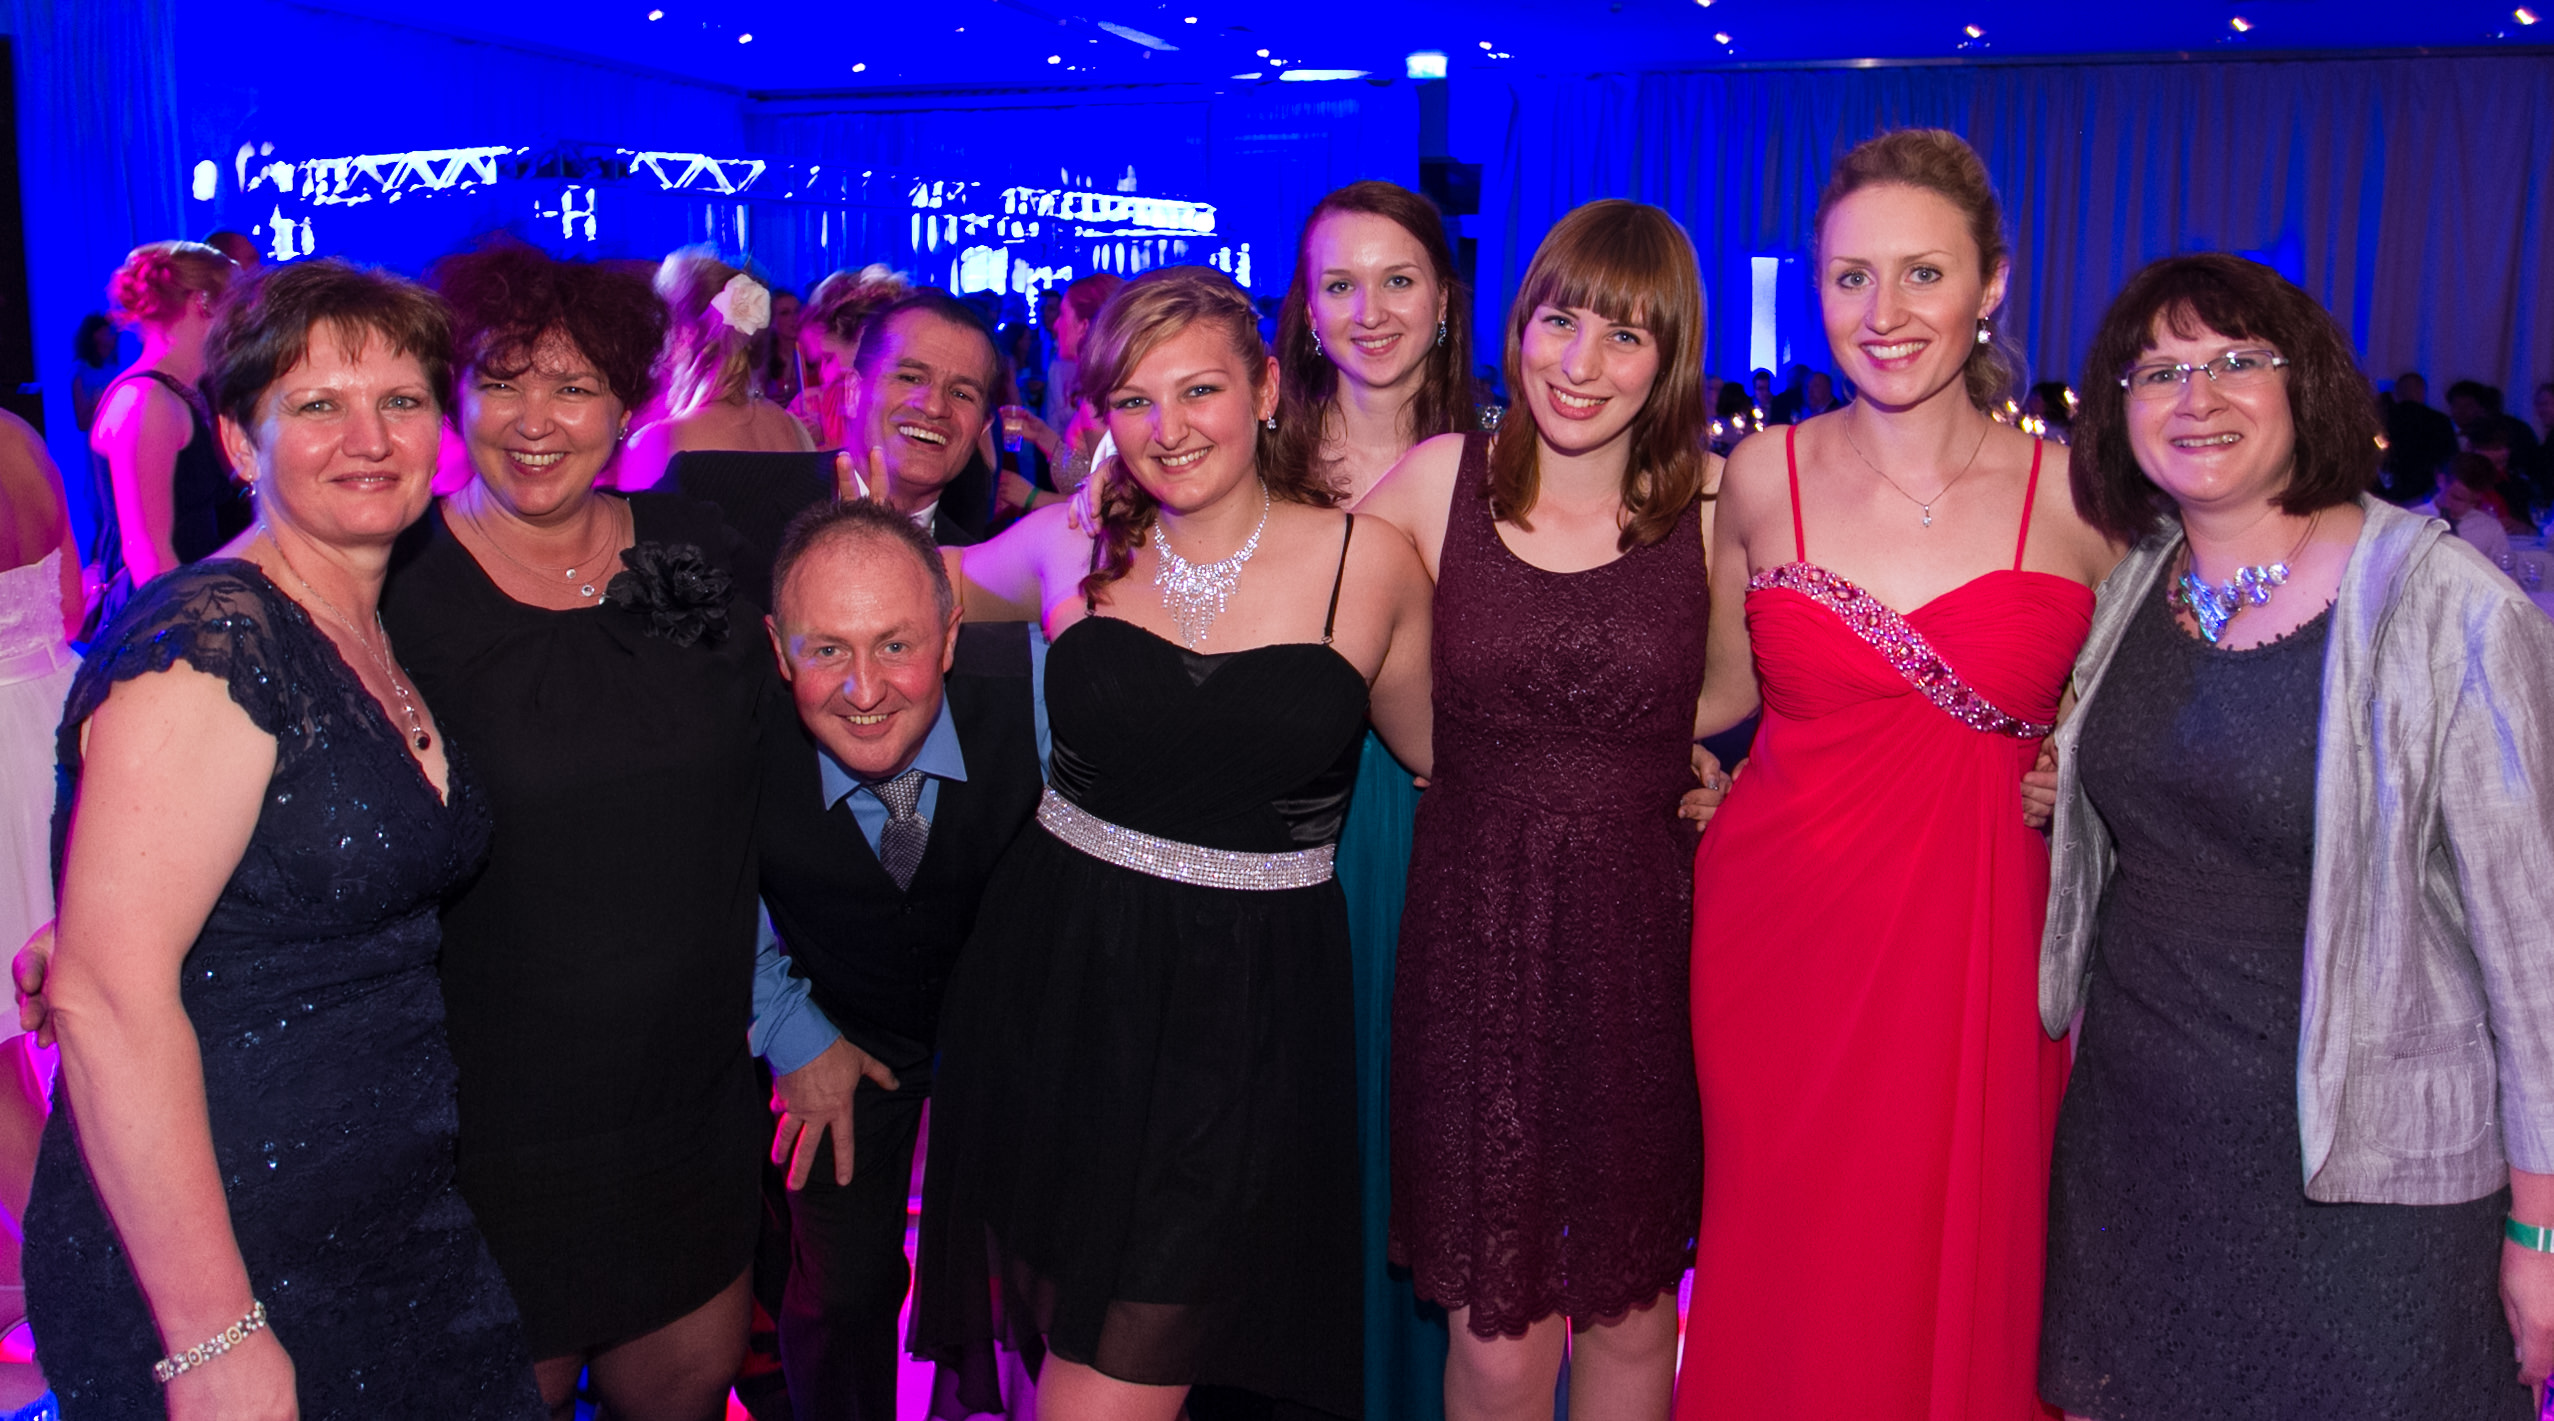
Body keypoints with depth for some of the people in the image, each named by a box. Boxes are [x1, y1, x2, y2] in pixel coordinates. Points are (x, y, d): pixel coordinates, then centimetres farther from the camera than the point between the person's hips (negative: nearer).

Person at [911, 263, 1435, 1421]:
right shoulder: (1072, 543, 2)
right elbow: (936, 589, 22)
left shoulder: (1366, 564, -4)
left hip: (1248, 1013, -2)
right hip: (1060, 985, 3)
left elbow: (1438, 759, 8)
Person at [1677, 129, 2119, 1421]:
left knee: (1961, 1292, 10)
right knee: (1783, 1304, 8)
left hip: (1981, 955, 0)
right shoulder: (1761, 476, 1)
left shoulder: (2074, 494, -2)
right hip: (1782, 932, 1)